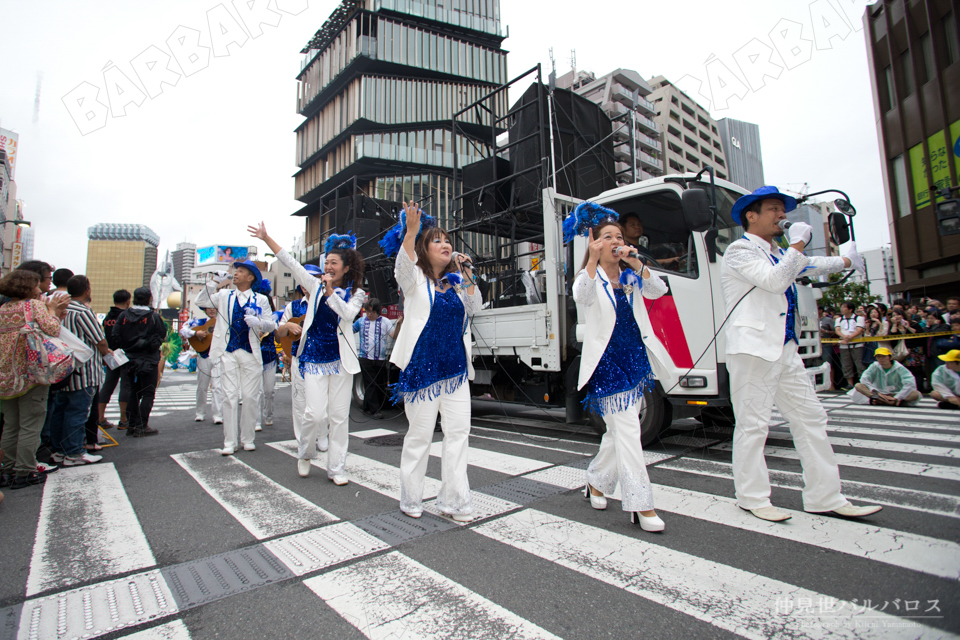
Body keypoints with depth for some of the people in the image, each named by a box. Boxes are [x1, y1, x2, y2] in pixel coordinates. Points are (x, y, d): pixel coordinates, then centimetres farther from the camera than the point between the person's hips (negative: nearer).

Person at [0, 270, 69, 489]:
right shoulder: (35, 305, -8)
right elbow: (52, 330, -20)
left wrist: (53, 311, 9)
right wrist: (52, 311, -4)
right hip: (31, 373, -7)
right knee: (30, 425, 0)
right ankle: (24, 473, 4)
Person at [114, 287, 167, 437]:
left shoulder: (123, 315, 0)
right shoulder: (154, 316, -11)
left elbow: (115, 335, 0)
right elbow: (163, 335, -6)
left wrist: (127, 347, 12)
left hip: (129, 361, 5)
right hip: (148, 360, -5)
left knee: (134, 392, 16)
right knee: (148, 393, 2)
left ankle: (131, 425, 19)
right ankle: (141, 426, -1)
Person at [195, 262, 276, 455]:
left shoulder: (261, 300, 9)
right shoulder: (224, 295, 15)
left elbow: (271, 325, 3)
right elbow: (201, 300, 4)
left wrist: (258, 322, -17)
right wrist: (215, 283, -3)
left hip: (251, 353, -1)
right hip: (228, 352, 1)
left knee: (251, 397, 1)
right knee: (230, 396, 0)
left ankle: (247, 439, 14)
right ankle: (230, 442, 7)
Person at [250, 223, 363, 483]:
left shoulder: (356, 293, 5)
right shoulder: (316, 286, 9)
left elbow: (348, 313, -14)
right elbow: (290, 262, 6)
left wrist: (330, 290, -14)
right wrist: (266, 238, 2)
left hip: (341, 359, 0)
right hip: (314, 357, 0)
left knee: (340, 416, 3)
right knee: (314, 412, -9)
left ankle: (336, 468, 16)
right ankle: (305, 453, 22)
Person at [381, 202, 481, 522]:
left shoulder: (456, 281, 14)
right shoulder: (415, 279, -1)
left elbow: (475, 307, 11)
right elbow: (404, 263, -22)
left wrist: (469, 278, 0)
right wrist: (411, 230, -38)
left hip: (455, 367, 5)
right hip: (423, 367, -5)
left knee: (459, 432, 4)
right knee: (420, 435, 4)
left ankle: (453, 501, 15)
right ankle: (411, 500, 22)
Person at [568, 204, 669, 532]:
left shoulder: (630, 277, 12)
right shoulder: (591, 278, -3)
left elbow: (659, 290, -4)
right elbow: (581, 296, -27)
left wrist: (636, 263, -14)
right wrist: (593, 258, -33)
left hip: (635, 358, 6)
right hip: (607, 361, -6)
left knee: (618, 431, 14)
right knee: (627, 431, -8)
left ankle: (596, 482, 33)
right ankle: (640, 505, -1)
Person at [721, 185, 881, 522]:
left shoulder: (776, 254, 23)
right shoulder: (739, 251, -5)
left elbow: (808, 267, 43)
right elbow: (775, 280, -19)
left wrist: (846, 260, 51)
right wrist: (798, 243, -9)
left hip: (785, 349, 10)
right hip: (753, 349, -9)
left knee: (811, 418, 11)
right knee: (753, 424, -3)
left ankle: (825, 497, 21)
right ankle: (752, 498, 9)